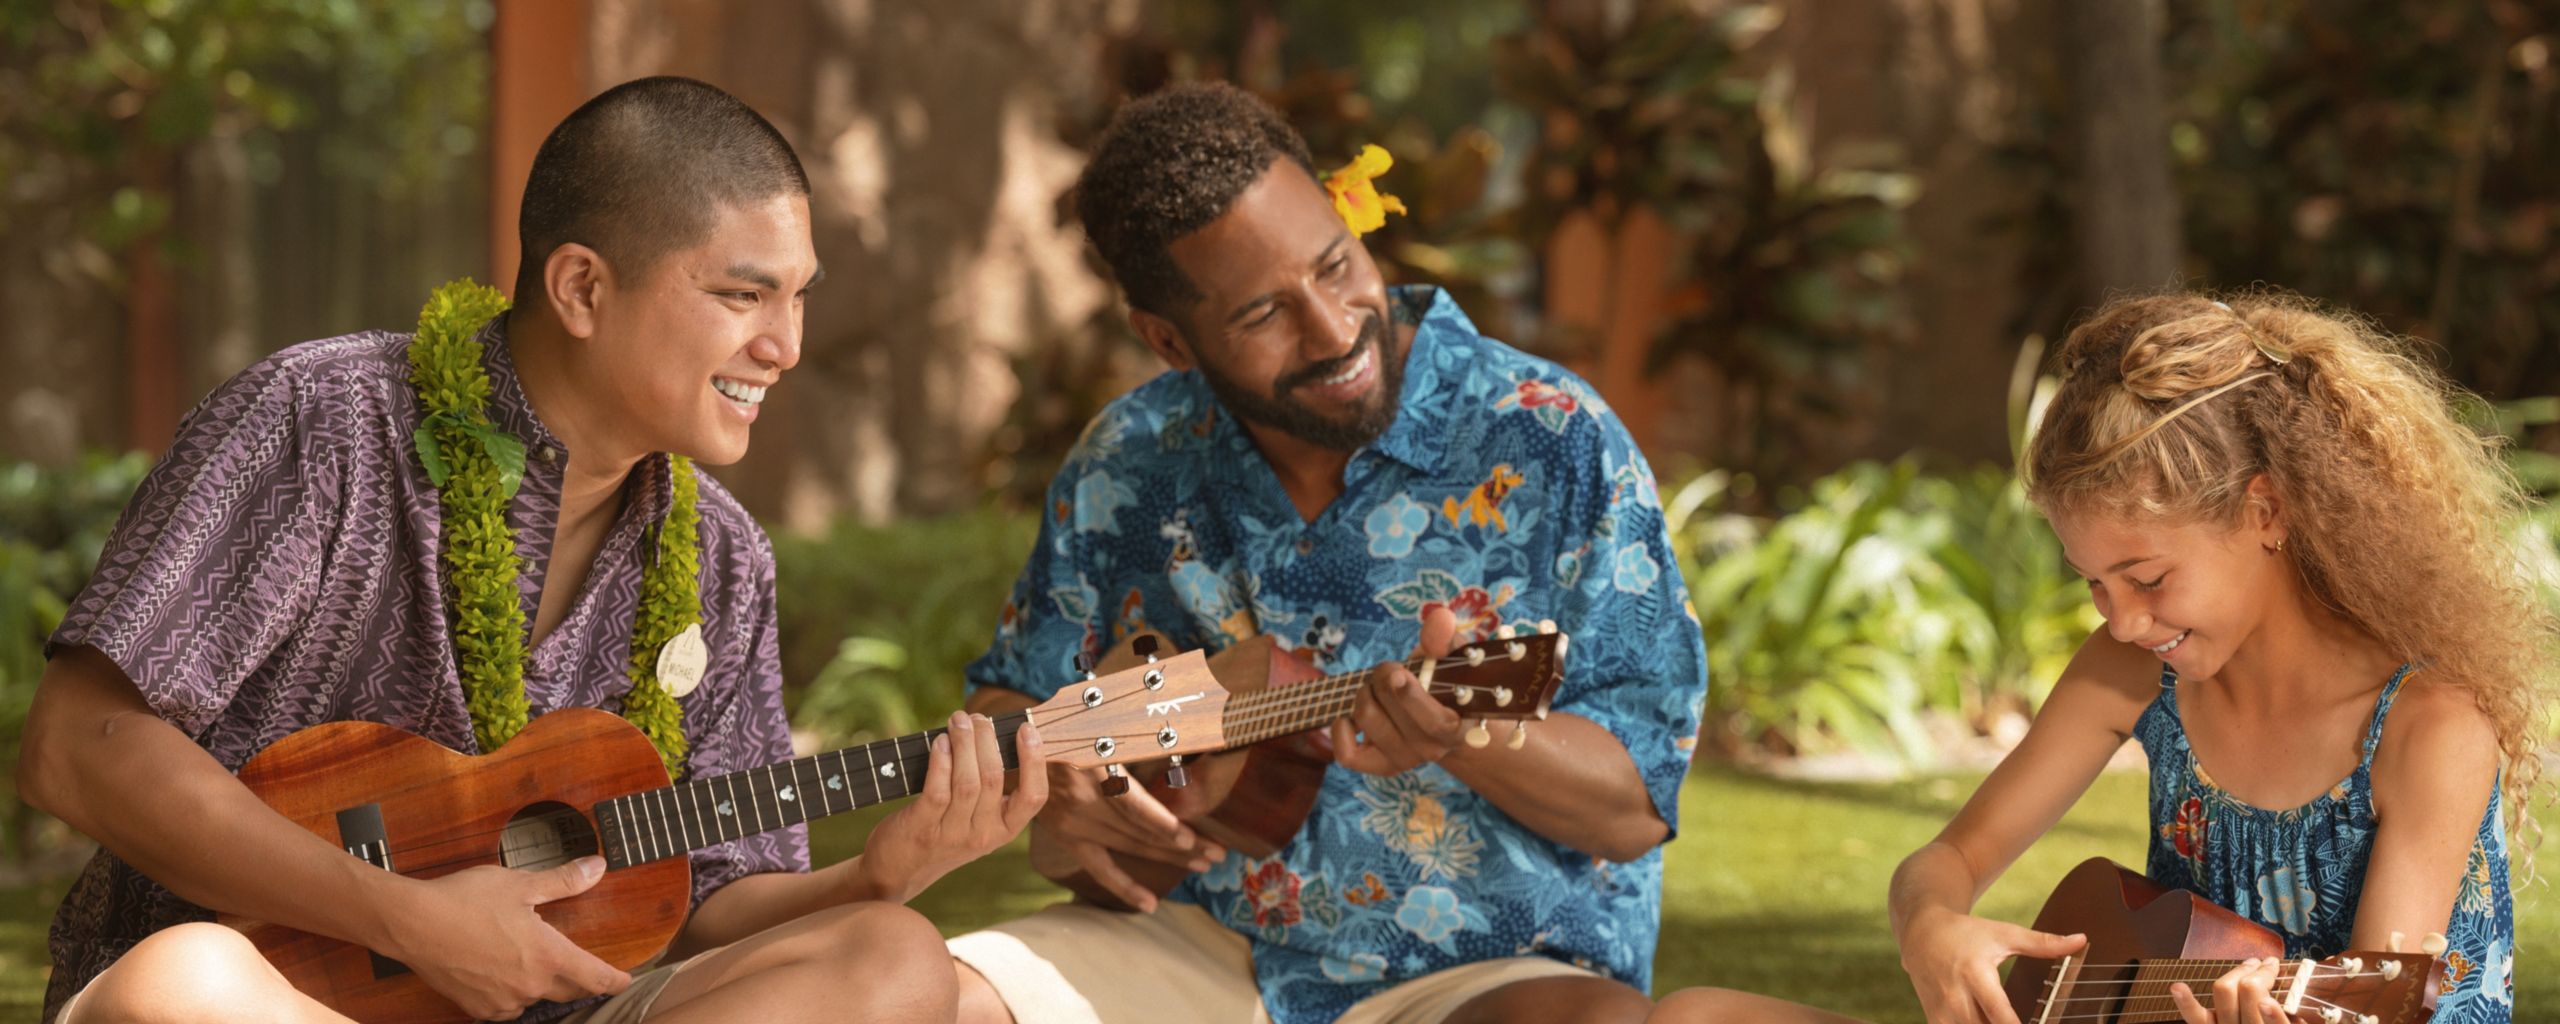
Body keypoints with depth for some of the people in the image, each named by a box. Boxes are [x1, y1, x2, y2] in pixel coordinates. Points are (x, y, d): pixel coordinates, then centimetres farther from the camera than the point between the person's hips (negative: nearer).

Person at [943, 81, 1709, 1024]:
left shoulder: (1555, 447, -8)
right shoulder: (1127, 468, 4)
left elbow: (1636, 808, -9)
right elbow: (1009, 698, 19)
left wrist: (1467, 737, -29)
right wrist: (1045, 793, -4)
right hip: (1205, 948, 3)